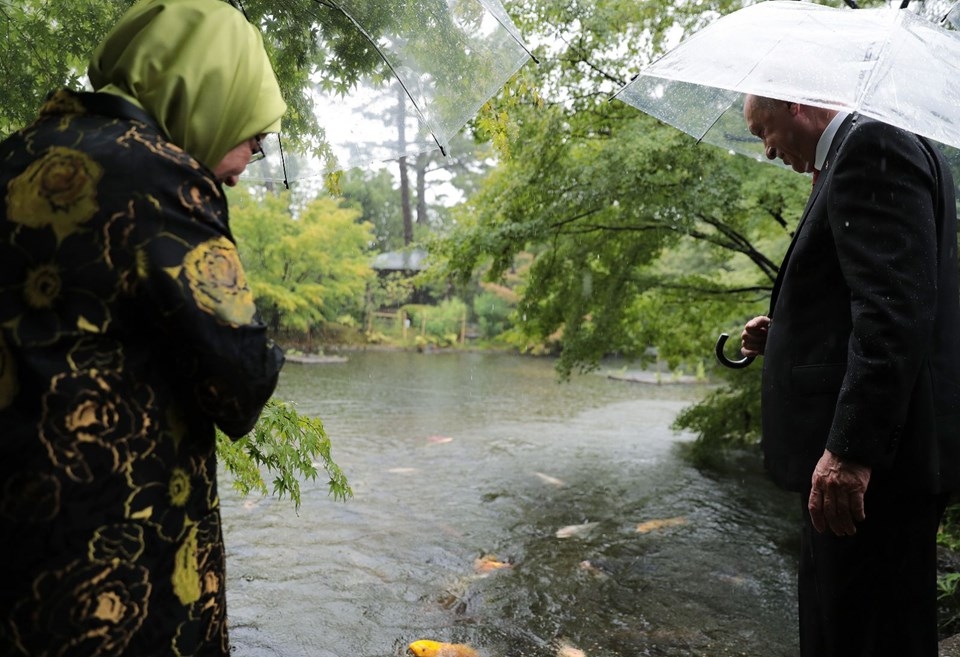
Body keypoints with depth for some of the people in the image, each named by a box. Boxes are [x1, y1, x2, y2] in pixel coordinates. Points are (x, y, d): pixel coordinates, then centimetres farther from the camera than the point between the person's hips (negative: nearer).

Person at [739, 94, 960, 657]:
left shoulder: (872, 146, -12)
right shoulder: (869, 148, 19)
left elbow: (896, 309, -23)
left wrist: (849, 450, -26)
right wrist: (784, 334, 13)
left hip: (872, 460, -10)